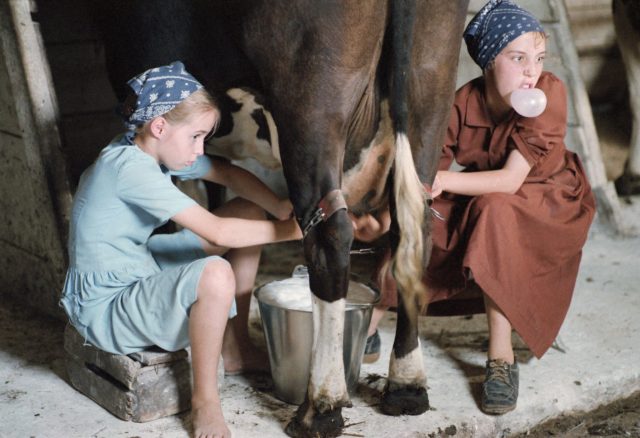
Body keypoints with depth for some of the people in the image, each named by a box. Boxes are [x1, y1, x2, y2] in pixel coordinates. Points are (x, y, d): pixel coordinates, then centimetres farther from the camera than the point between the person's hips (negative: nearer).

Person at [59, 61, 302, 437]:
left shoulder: (159, 149, -1)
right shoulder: (129, 168, -28)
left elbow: (229, 174, 7)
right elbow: (216, 231, -31)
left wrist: (281, 208, -10)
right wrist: (292, 230, -23)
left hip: (141, 266, 10)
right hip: (106, 309, -10)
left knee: (249, 211, 7)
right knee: (214, 275, -36)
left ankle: (236, 347, 19)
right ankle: (204, 400, -14)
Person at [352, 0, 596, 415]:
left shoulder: (550, 92, -27)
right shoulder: (463, 103, -17)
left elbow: (511, 180, -32)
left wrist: (444, 181, -43)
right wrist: (385, 219, -42)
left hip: (546, 201, -4)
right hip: (480, 202, 4)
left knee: (494, 211, -35)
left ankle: (502, 358, -26)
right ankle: (367, 329, -1)